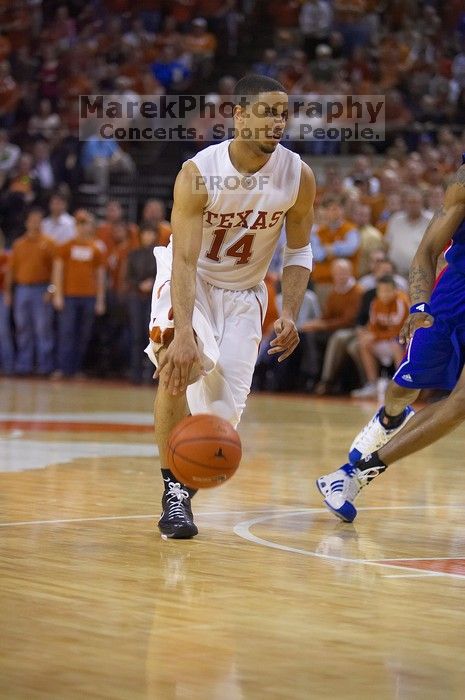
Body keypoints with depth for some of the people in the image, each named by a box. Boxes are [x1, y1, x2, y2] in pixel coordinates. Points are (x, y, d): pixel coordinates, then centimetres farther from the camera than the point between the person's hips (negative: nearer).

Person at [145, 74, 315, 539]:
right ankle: (174, 493, -22)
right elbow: (184, 261, -31)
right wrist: (183, 334, -44)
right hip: (190, 279, -3)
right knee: (179, 366, -31)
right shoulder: (198, 175, -26)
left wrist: (289, 315, -17)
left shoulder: (298, 176, -16)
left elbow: (298, 251, -2)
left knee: (226, 406, -6)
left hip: (243, 291, 3)